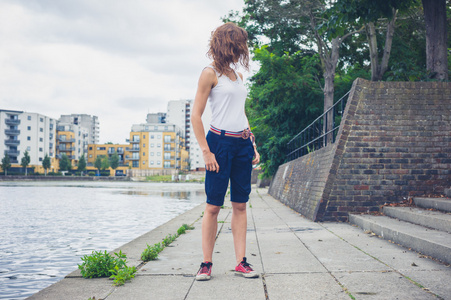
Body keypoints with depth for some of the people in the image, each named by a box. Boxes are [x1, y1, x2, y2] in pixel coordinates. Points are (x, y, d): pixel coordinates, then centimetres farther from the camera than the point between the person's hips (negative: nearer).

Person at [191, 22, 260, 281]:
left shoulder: (238, 76, 18)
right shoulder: (211, 73, -3)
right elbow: (196, 116, -7)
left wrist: (253, 145, 16)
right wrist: (206, 151, -14)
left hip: (243, 144, 7)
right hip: (220, 142, -6)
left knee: (240, 204, 4)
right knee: (213, 205, -5)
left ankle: (241, 262, 7)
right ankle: (207, 263, 2)